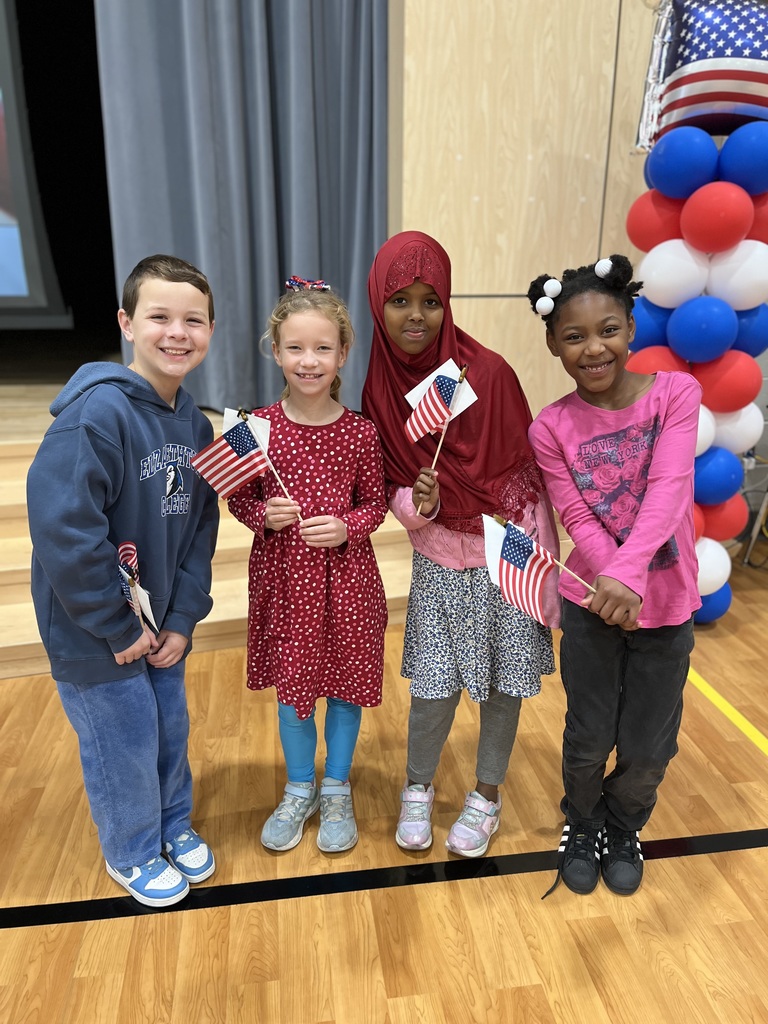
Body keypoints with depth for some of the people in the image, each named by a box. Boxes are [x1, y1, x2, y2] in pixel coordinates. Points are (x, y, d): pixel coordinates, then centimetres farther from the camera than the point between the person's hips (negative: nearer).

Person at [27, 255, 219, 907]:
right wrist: (118, 626, -18)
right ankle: (133, 852, 38)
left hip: (161, 621, 6)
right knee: (123, 741, 11)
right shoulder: (97, 412, -24)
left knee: (170, 730, 20)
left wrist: (181, 618, -3)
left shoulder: (194, 424, -2)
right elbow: (63, 529, -27)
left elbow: (199, 530, 3)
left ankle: (174, 825, 46)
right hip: (95, 631, -6)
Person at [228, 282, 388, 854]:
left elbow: (375, 505, 0)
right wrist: (264, 515, -19)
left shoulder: (360, 433, -8)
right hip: (282, 577, 1)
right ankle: (300, 789, 41)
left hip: (345, 578, -1)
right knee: (291, 689, 16)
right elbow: (239, 498, 1)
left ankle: (337, 790, 39)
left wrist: (346, 527, -19)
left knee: (346, 684, 14)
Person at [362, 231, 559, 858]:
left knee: (503, 684, 12)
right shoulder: (381, 389, -7)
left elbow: (529, 476, -10)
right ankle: (418, 787, 37)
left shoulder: (488, 372, -17)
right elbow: (392, 487, 3)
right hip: (439, 563, 2)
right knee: (433, 688, 6)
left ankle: (488, 794, 38)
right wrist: (417, 503, -21)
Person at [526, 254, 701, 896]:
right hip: (591, 604, 0)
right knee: (589, 740, 13)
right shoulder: (551, 428, -9)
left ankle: (624, 830, 45)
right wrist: (623, 586, -28)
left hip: (668, 604, 1)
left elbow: (669, 489, -21)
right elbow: (579, 521, -13)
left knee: (648, 749, 13)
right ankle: (581, 828, 44)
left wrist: (627, 572, -34)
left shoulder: (676, 392, -9)